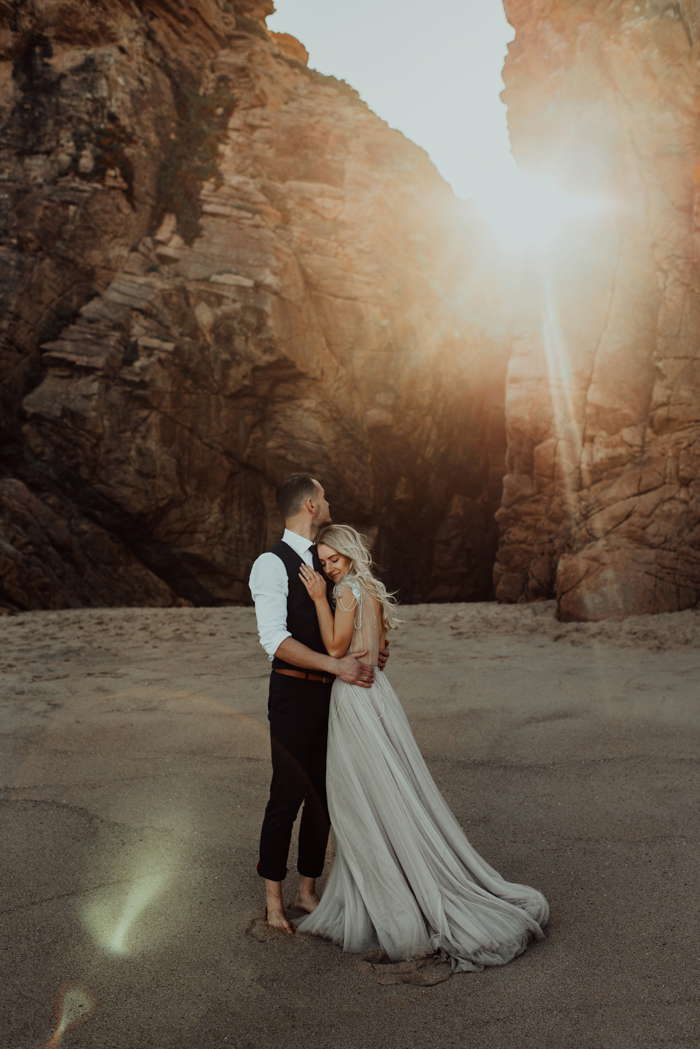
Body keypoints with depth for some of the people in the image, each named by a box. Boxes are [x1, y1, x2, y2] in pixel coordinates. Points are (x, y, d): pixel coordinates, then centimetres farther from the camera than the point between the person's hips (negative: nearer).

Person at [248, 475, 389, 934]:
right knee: (287, 797, 1)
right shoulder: (272, 564, -12)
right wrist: (336, 664, -27)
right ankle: (274, 900, 18)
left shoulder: (324, 560, 14)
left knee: (322, 795, 12)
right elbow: (275, 639, -21)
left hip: (331, 692, 7)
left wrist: (364, 652, 6)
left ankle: (308, 892, 27)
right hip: (294, 693, -7)